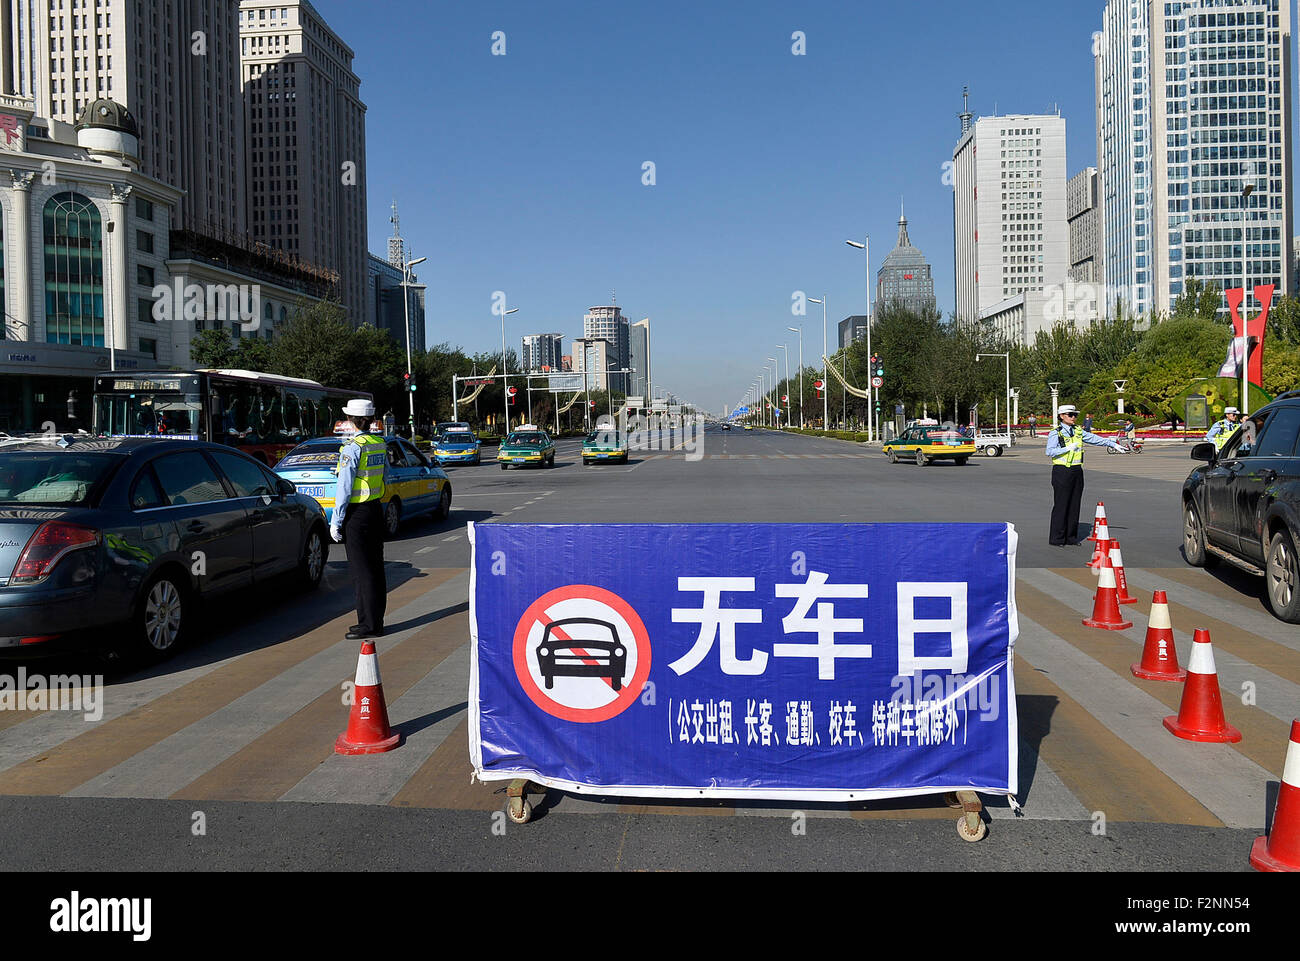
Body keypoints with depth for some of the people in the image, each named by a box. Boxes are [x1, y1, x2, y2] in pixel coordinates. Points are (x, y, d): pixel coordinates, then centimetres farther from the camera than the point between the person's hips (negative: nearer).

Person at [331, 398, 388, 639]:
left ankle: (370, 625, 0)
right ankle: (375, 621, 19)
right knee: (375, 567, 12)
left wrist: (336, 521, -12)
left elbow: (344, 487, -16)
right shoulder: (379, 444, 8)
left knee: (362, 570, -3)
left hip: (357, 513, -8)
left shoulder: (353, 447, -16)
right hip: (376, 509, 8)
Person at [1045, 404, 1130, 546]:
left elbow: (1095, 439, 13)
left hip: (1077, 471, 7)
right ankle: (1056, 539, 1)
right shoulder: (1055, 433, -6)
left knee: (1075, 504, 9)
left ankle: (1070, 537, 17)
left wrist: (1115, 445, 10)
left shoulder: (1078, 431, 13)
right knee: (1061, 505, -5)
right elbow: (1050, 451, -16)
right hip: (1061, 472, -7)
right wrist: (1068, 448, -18)